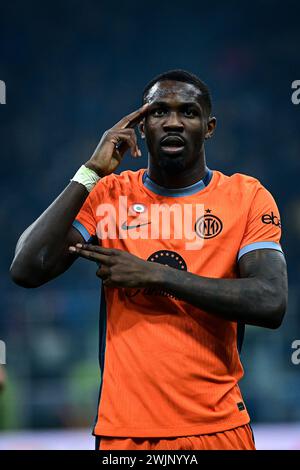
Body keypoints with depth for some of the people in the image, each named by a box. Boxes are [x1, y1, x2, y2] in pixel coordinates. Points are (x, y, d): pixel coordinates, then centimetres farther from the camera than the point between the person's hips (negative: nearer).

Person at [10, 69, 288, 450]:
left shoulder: (247, 197, -2)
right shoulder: (108, 194, 2)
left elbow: (271, 304, -16)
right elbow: (26, 270, -11)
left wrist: (155, 274, -17)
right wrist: (92, 173, -13)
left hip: (218, 428, -1)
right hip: (123, 430, 1)